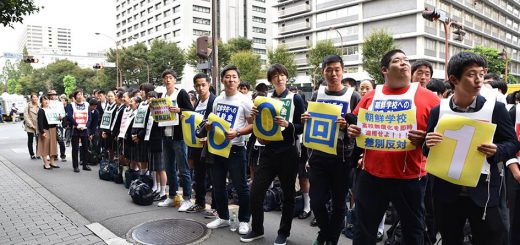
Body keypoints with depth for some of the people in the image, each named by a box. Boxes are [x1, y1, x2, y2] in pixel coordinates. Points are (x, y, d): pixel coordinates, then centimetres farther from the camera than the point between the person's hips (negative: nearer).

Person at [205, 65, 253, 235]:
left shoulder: (244, 100, -6)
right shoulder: (217, 100, 11)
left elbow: (253, 125, -9)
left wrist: (237, 133, -23)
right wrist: (208, 126, -1)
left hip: (235, 149, -6)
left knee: (240, 186, 3)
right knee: (218, 185, 14)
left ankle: (244, 220, 18)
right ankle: (223, 217, 30)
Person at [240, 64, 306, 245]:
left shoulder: (295, 99, -1)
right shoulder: (265, 98, 10)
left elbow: (302, 127, -5)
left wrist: (287, 125, -22)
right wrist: (256, 116, -6)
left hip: (288, 152, -3)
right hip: (269, 151, 4)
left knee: (287, 194, 7)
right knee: (256, 191, 3)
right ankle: (257, 229, 22)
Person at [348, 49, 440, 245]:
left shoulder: (427, 97, -2)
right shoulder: (370, 97, 6)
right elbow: (355, 124, 15)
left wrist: (425, 138, -20)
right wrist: (352, 130, -7)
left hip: (410, 177, -1)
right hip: (371, 174, 2)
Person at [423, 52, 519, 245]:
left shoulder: (495, 108, -3)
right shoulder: (438, 111, 0)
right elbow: (427, 150, 6)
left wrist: (496, 151, -20)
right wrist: (428, 144, -17)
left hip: (483, 193, -1)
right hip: (447, 192, 2)